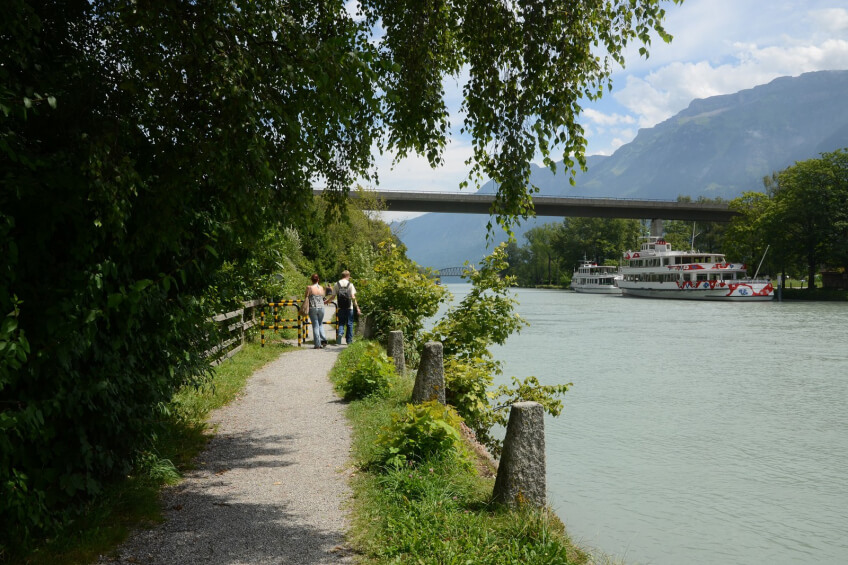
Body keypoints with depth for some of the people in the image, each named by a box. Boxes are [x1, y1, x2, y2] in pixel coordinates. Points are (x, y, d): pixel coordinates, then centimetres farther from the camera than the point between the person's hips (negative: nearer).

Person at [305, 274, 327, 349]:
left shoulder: (309, 287, -6)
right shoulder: (321, 288, 4)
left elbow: (306, 298, -3)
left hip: (313, 308, -3)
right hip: (321, 308, 3)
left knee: (315, 326, 2)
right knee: (320, 324, 19)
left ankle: (317, 344, 1)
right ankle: (323, 340, 3)